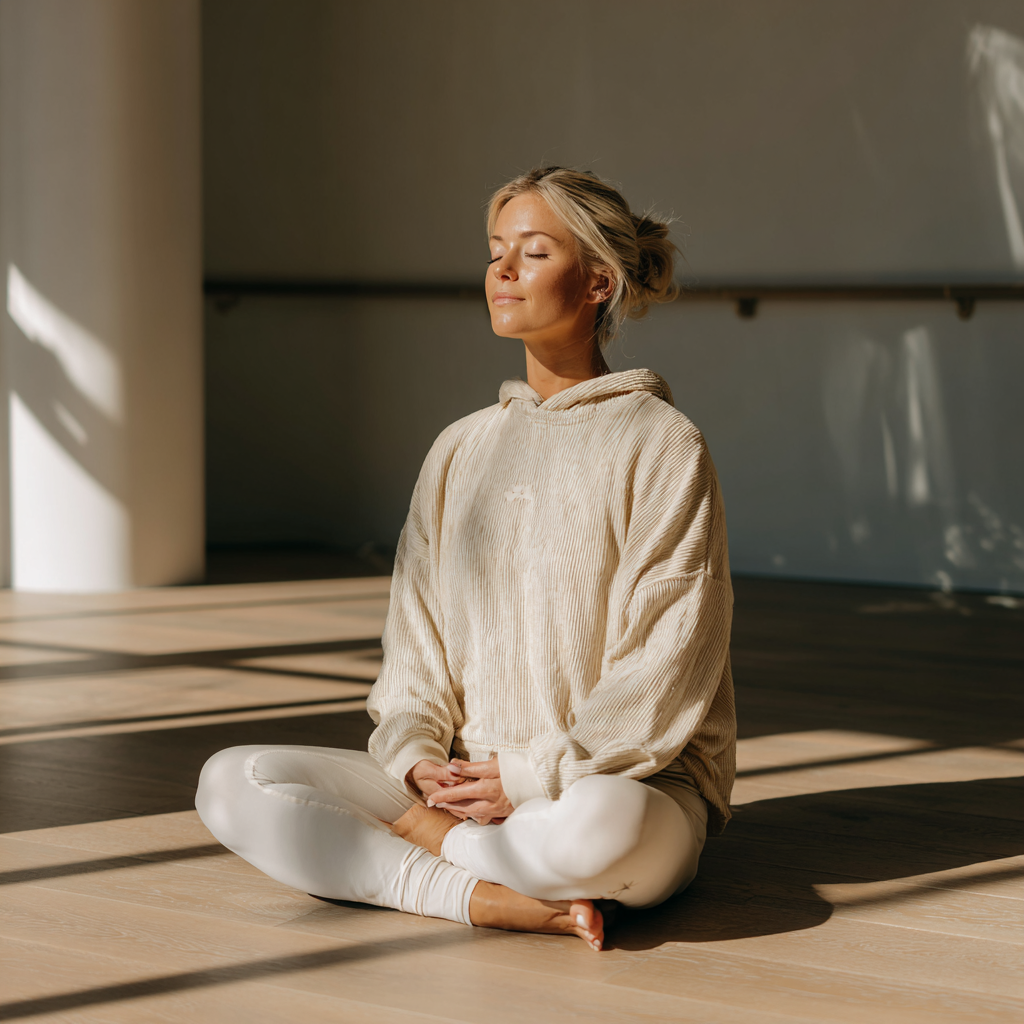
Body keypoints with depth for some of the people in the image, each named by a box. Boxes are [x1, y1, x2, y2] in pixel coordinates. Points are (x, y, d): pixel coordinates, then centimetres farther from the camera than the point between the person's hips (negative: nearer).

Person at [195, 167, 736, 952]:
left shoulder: (661, 444, -2)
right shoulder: (461, 450, 16)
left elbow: (669, 670, -9)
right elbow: (417, 640, 13)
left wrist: (534, 776, -14)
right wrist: (417, 759, -7)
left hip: (628, 781, -5)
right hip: (463, 782, 6)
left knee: (601, 825, -43)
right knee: (231, 782, -14)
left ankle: (413, 838, -13)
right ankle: (495, 898, -25)